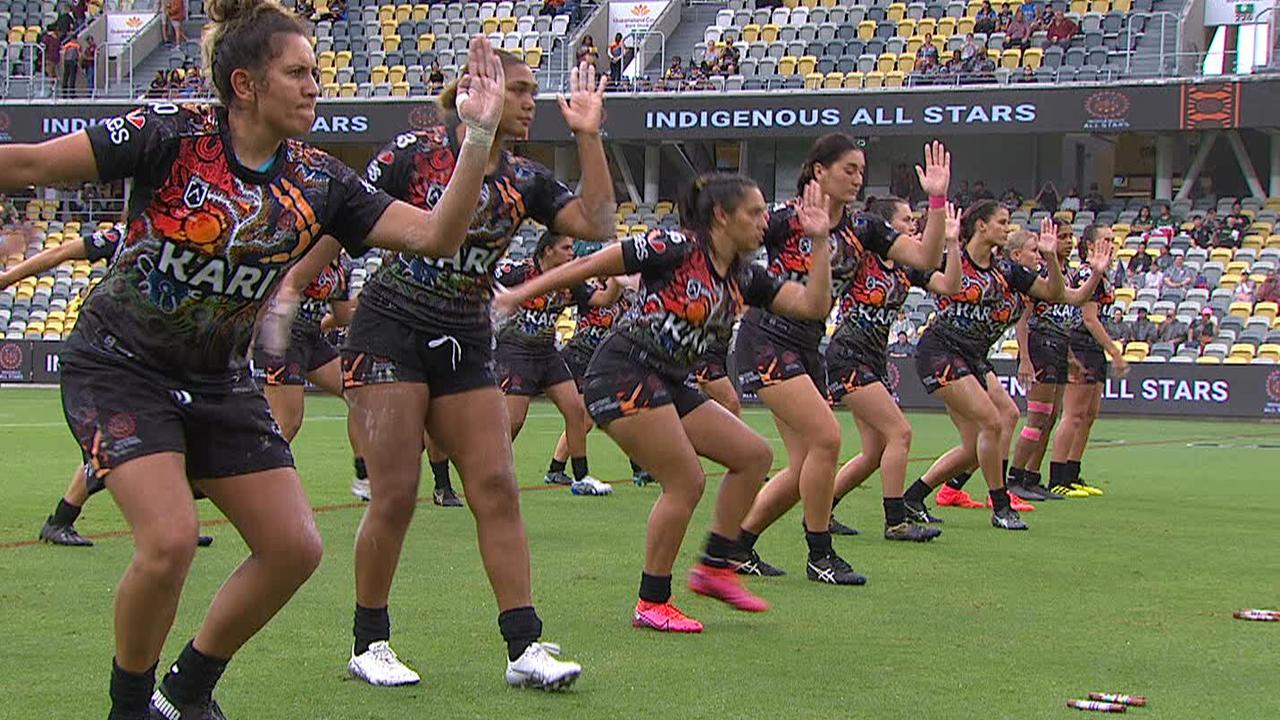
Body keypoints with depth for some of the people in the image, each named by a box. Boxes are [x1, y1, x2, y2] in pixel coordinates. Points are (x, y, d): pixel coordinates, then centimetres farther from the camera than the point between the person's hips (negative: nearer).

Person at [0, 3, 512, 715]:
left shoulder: (318, 180, -4)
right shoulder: (172, 134, -18)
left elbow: (435, 234, -8)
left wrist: (479, 136, -17)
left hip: (221, 381, 6)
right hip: (120, 367, -6)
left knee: (295, 548, -1)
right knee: (171, 538, -23)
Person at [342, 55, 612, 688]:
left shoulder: (523, 180, 7)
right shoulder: (414, 153, -7)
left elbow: (597, 225, -3)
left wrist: (588, 136, -6)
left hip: (466, 347, 5)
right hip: (392, 333, -5)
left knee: (497, 488, -4)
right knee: (395, 495, -7)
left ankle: (524, 647, -1)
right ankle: (368, 646, 9)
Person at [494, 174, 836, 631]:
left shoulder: (743, 277, 10)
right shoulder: (678, 249, -13)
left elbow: (813, 305, 4)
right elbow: (591, 265, -10)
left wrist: (820, 241, -2)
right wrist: (521, 294, -9)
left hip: (669, 385, 9)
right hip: (623, 374, -9)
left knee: (754, 455, 5)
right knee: (686, 482, -13)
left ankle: (715, 566, 14)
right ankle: (651, 605, -2)